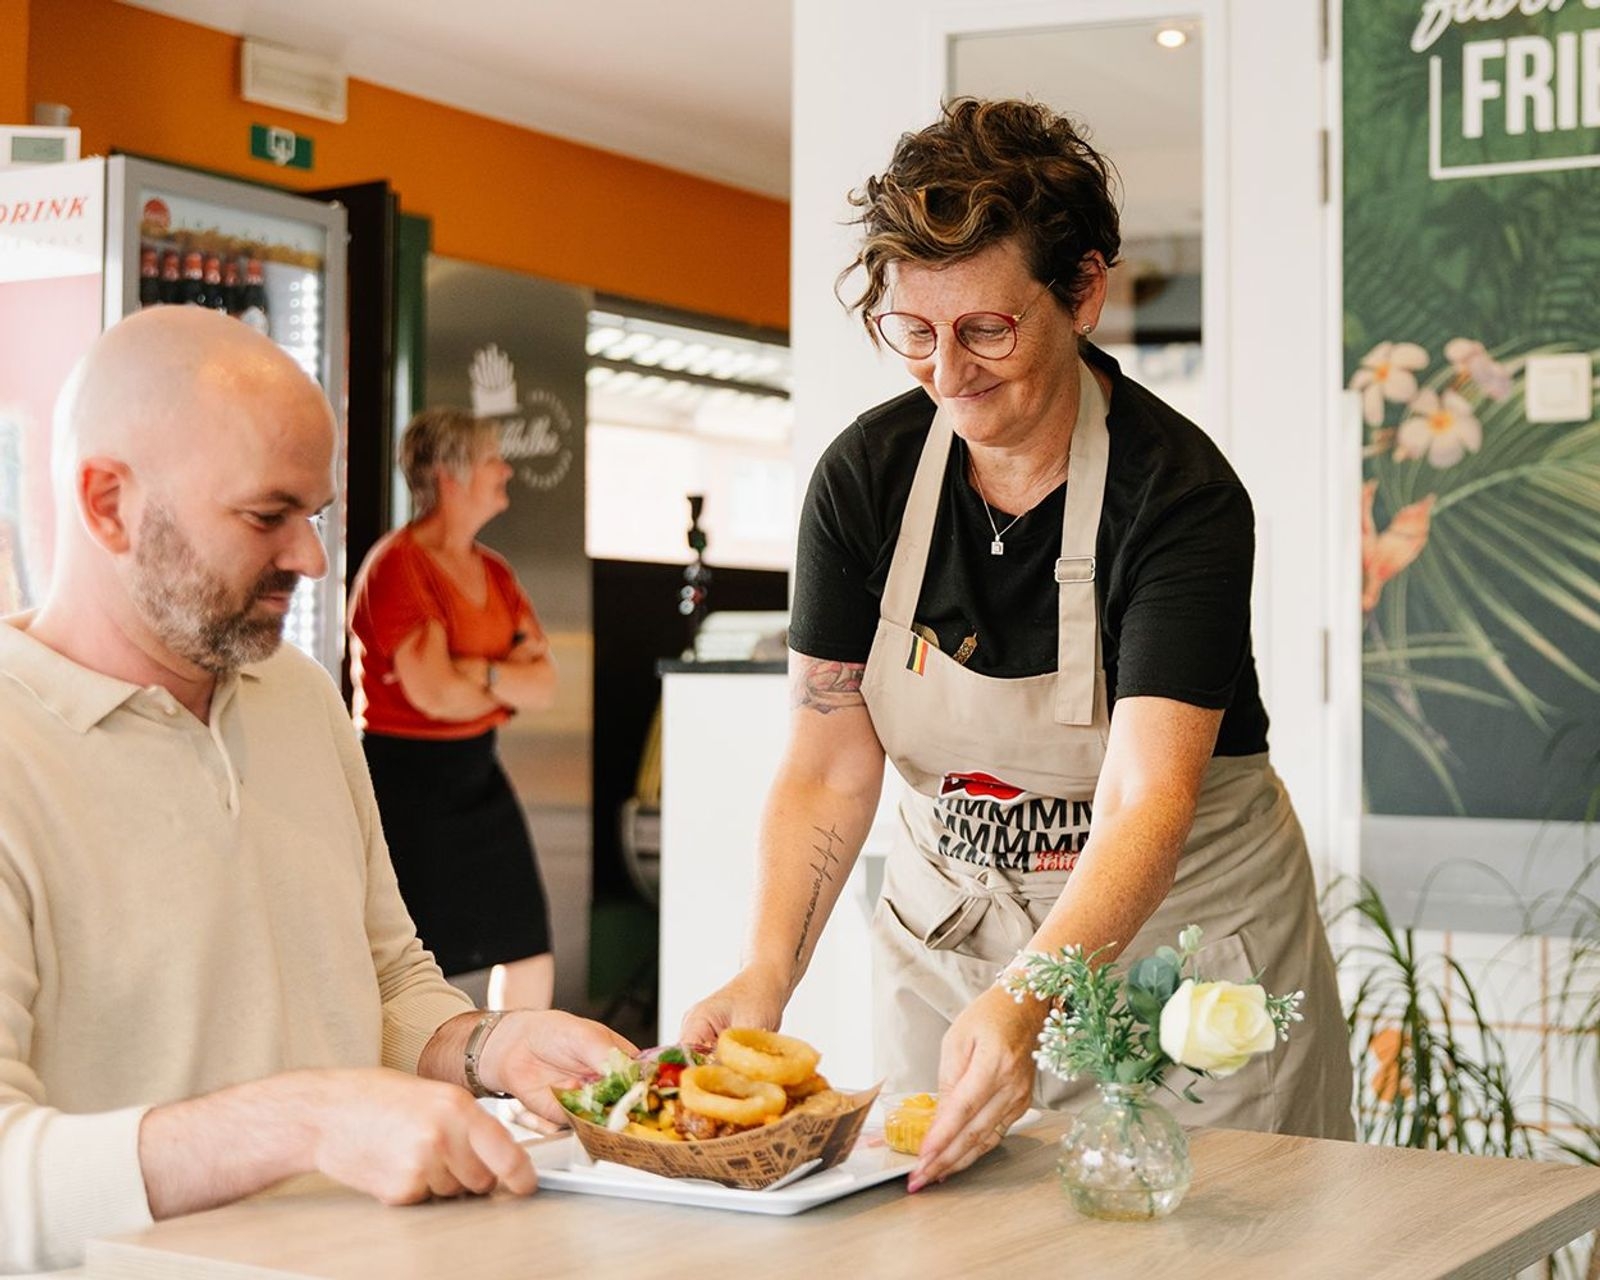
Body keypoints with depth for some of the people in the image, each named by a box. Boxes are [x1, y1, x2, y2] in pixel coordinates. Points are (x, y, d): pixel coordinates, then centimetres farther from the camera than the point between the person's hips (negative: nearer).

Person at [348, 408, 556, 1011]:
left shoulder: (493, 571, 12)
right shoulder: (398, 565, -13)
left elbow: (544, 685, 5)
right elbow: (433, 692, -21)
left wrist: (477, 673, -13)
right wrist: (511, 677, -3)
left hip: (477, 772, 8)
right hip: (408, 775, -8)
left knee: (529, 951, 10)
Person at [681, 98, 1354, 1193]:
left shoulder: (1180, 493, -22)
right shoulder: (864, 477, -9)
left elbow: (1145, 804, -32)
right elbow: (828, 771, -10)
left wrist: (1023, 1006, -48)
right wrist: (767, 973, -27)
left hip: (1178, 939, -3)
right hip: (951, 936, 4)